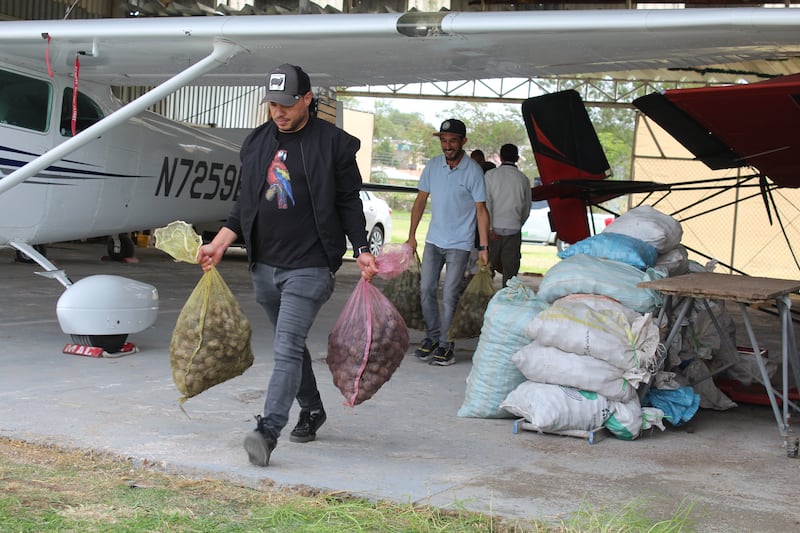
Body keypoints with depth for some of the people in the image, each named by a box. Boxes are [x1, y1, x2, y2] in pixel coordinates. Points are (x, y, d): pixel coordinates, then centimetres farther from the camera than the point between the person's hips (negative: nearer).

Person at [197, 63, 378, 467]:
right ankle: (311, 411, 34)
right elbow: (245, 203, 15)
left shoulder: (333, 144, -4)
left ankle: (268, 430, -22)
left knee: (287, 348, -16)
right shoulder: (256, 142, 10)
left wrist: (361, 250, -7)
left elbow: (349, 204, 1)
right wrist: (218, 245, 6)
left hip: (309, 267, -6)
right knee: (290, 345, 17)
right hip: (264, 266, 6)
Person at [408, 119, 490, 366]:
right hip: (433, 240, 5)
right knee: (426, 290, 5)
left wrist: (484, 247, -12)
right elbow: (421, 201, 11)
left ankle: (445, 344, 6)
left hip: (459, 243, -5)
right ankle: (432, 336, 20)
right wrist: (412, 235, 8)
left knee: (449, 295, -4)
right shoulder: (433, 166, 2)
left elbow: (481, 210, -9)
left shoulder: (473, 171, -11)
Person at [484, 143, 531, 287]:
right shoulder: (523, 179, 6)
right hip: (514, 229, 1)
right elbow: (526, 209, 13)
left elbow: (486, 202, -8)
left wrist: (489, 228, -9)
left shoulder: (491, 175, 0)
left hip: (494, 228, -1)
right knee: (510, 270, 3)